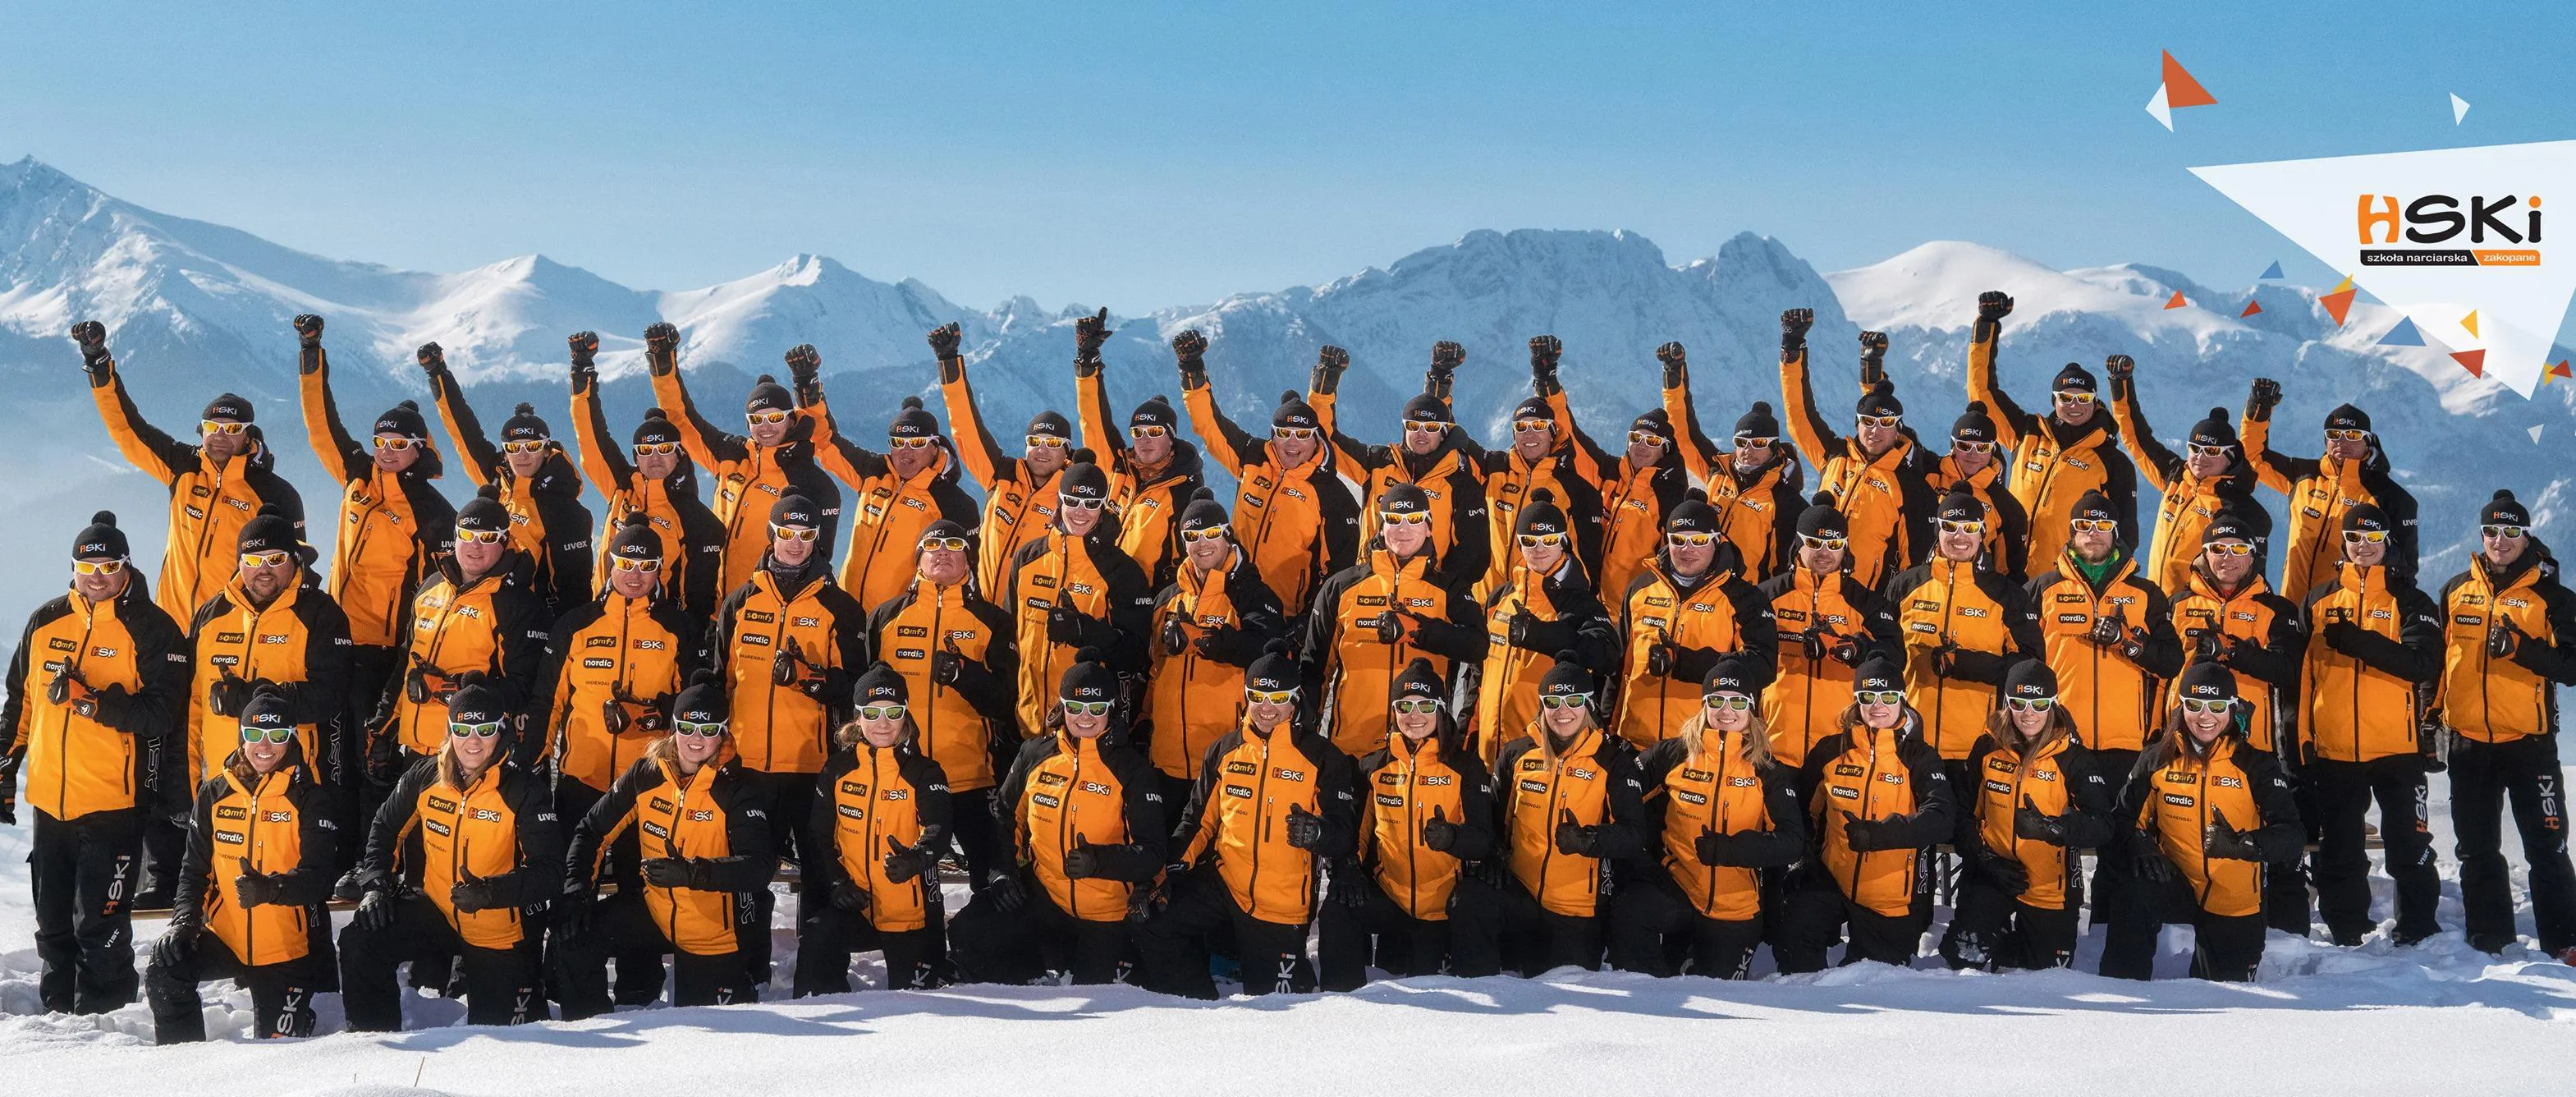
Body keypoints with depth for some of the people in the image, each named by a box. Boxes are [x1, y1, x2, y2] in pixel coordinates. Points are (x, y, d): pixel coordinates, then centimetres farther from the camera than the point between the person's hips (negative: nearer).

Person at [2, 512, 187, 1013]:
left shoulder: (152, 629, -5)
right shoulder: (45, 622, 11)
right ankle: (57, 1012, 24)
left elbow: (163, 713, -14)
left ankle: (103, 1018, 6)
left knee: (99, 925, -5)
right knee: (52, 924, 13)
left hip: (113, 803, -5)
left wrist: (93, 700, -24)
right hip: (48, 800, 5)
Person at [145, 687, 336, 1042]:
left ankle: (297, 1014, 37)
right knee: (162, 975, -24)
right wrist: (183, 920, -10)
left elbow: (319, 876, -16)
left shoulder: (309, 800, -6)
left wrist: (272, 889, -36)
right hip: (224, 936, 2)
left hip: (287, 947, -2)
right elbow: (195, 868, 8)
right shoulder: (214, 795, 5)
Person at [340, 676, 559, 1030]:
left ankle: (530, 995, 41)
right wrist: (375, 887, -6)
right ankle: (375, 1033, 2)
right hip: (435, 913, 3)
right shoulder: (424, 778, -5)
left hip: (499, 934, -3)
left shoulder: (524, 791, -17)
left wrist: (491, 891, -36)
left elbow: (549, 872, -20)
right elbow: (384, 831, 10)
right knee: (359, 942, -19)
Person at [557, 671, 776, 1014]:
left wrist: (693, 872, -39)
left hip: (715, 933, -4)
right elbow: (594, 829, 3)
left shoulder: (736, 790, -17)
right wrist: (577, 888, -12)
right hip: (655, 909, 4)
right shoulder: (646, 775, -5)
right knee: (575, 938, -14)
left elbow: (762, 866, -27)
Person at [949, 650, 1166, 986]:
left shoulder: (1132, 770, -6)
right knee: (968, 936, -17)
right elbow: (1006, 817, 16)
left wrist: (1100, 861, -27)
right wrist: (1001, 870, 0)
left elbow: (1151, 854, -9)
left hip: (1105, 913, -2)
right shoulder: (1035, 755, 3)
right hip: (1040, 898, 2)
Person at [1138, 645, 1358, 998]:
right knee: (1154, 928, -16)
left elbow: (1344, 831, -4)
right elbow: (1199, 818, 15)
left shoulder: (1321, 757, -3)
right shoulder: (1224, 751, 8)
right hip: (1223, 884, 3)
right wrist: (1175, 866, 0)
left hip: (1285, 903, -3)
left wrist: (1318, 832, -28)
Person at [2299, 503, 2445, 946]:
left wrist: (2360, 643, -24)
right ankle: (2345, 932, 19)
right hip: (2333, 749, 2)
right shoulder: (2319, 600, 9)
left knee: (2408, 844, 3)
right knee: (2338, 848, 9)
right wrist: (2304, 737, 2)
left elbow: (2424, 664, -14)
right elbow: (2300, 672, 9)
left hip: (2397, 748, -2)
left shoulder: (2411, 602, 2)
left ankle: (2418, 927, 15)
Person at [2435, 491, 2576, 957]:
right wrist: (2431, 718, 13)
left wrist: (2521, 647, -21)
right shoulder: (2455, 591, 9)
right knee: (2477, 850, 10)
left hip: (2529, 740, -4)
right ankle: (2488, 940, 19)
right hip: (2468, 740, 4)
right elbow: (2435, 657, 17)